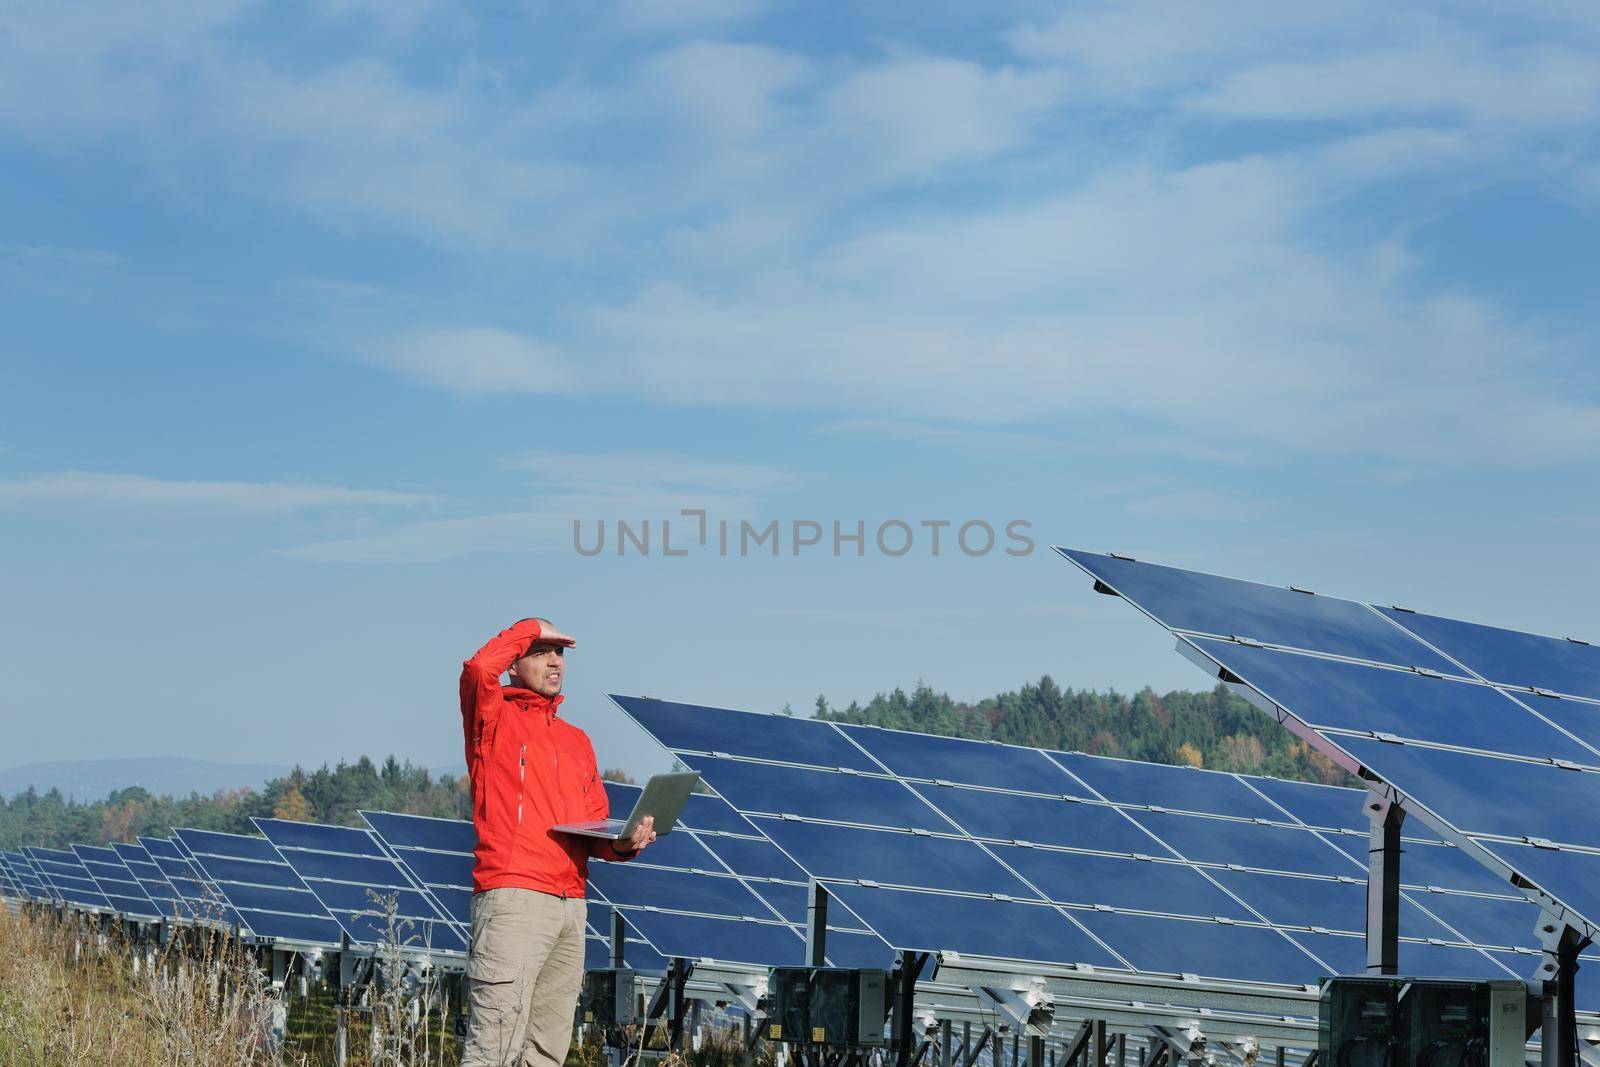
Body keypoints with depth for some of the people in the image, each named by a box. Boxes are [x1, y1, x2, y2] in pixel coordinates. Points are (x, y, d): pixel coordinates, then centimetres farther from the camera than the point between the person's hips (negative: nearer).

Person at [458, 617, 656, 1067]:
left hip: (571, 905, 7)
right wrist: (530, 628, -2)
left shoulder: (577, 740, 23)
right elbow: (479, 668, -18)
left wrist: (624, 843, -3)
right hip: (513, 895, -7)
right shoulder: (496, 718, 5)